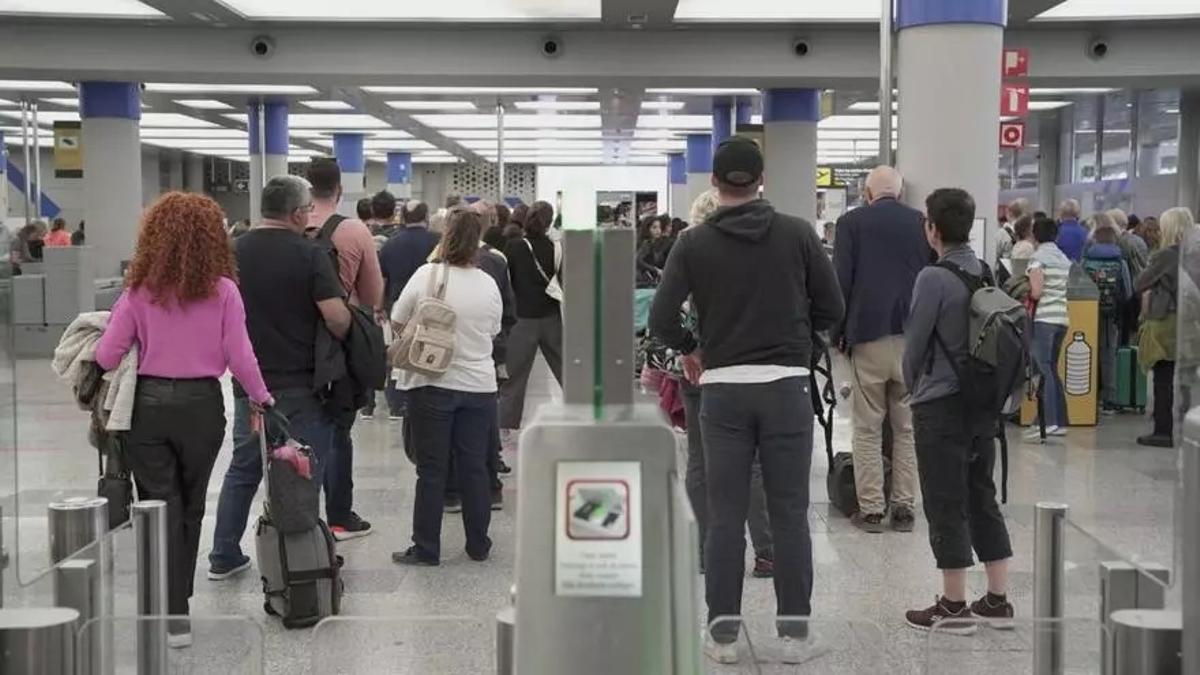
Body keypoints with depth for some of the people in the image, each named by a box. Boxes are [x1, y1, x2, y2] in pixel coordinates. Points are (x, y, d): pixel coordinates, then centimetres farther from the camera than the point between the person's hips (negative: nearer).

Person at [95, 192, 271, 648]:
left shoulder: (140, 290, -5)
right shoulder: (223, 290, -7)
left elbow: (107, 356, -4)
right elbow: (239, 357, -8)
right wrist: (262, 397, 8)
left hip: (149, 404, 0)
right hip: (201, 404, 0)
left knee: (161, 508, 5)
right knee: (190, 506, 17)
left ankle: (173, 616, 0)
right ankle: (178, 600, 29)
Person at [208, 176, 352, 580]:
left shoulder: (234, 252, 3)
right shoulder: (308, 255, -12)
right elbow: (336, 316, -19)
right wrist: (340, 341, 1)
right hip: (300, 384, -5)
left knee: (242, 470, 16)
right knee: (304, 475, 3)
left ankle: (224, 557, 21)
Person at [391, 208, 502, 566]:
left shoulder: (427, 275, -11)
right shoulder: (489, 284, -2)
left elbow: (398, 322, 0)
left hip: (431, 385, -2)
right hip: (479, 386, 2)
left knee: (431, 470, 4)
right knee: (474, 467, 11)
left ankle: (426, 548, 8)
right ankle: (478, 545, 19)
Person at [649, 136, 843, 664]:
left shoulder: (694, 243, -1)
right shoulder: (797, 233, 0)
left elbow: (660, 317, -7)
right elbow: (831, 309, 2)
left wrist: (689, 349, 12)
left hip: (723, 389, 0)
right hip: (787, 386, 0)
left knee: (725, 516, 5)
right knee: (789, 514, 5)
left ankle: (723, 633, 9)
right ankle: (794, 632, 9)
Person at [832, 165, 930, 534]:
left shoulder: (852, 222, 1)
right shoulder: (922, 223, 7)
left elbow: (840, 280, -3)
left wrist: (837, 333, 6)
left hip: (868, 335, -2)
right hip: (914, 337, 2)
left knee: (867, 429, 4)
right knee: (907, 427, 9)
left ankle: (870, 509, 5)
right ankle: (904, 507, 11)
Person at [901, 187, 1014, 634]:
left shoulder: (934, 278, -15)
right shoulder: (989, 274, 6)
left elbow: (915, 341, -10)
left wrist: (913, 385, 9)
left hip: (940, 404, -7)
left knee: (945, 503, 0)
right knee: (981, 496, 14)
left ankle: (954, 606, 5)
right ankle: (997, 599, 18)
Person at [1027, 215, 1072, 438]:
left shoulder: (1038, 258, -7)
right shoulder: (1065, 259, 15)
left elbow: (1036, 292, -13)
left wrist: (1024, 292, 6)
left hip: (1044, 317, -7)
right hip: (1063, 317, 7)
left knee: (1043, 369, -10)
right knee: (1052, 368, 14)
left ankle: (1049, 421, -19)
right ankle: (1060, 421, 13)